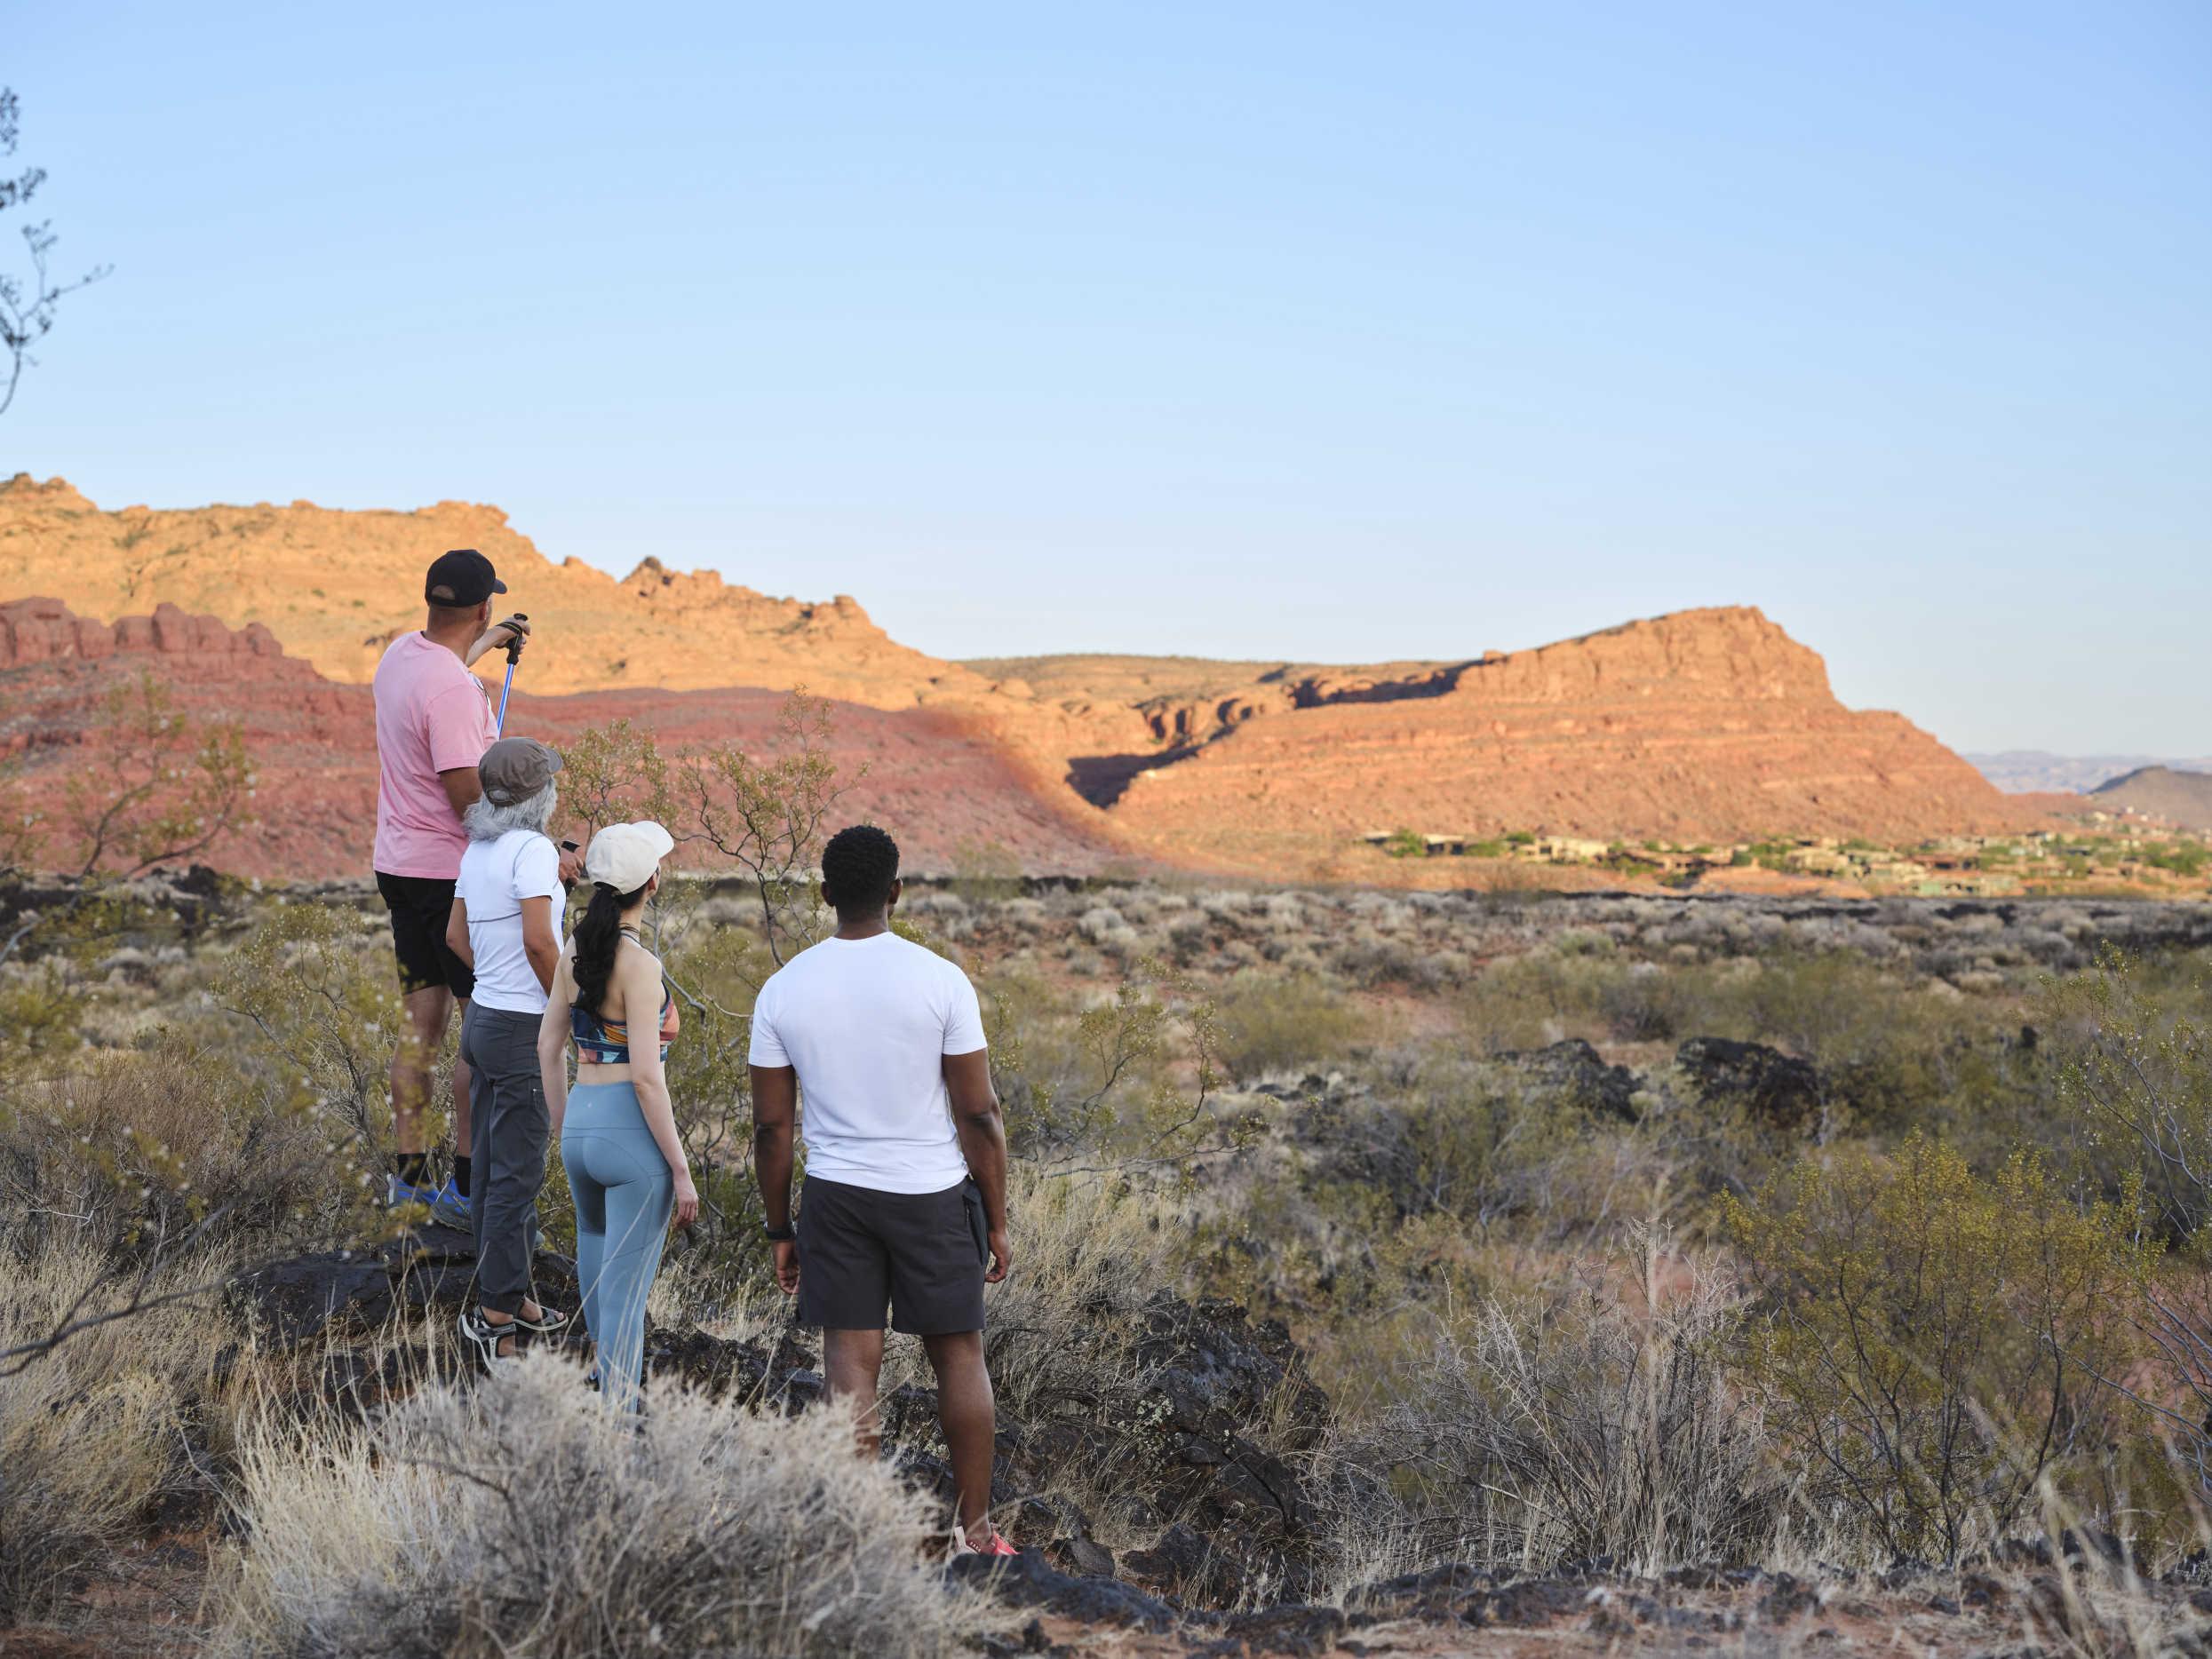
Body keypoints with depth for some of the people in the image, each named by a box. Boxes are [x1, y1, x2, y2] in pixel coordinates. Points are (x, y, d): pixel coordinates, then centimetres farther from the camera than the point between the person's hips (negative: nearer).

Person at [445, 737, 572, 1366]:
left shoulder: (478, 849, 9)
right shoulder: (533, 848, -16)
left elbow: (457, 938, 17)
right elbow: (539, 940, -25)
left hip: (482, 1017, 9)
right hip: (523, 1030, -9)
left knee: (490, 1167, 15)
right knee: (518, 1175, -2)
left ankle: (508, 1295, 26)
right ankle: (496, 1313, 3)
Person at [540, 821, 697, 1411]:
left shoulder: (575, 951, 3)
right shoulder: (639, 964, -18)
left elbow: (549, 1046, 12)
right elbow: (647, 1075, -21)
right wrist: (681, 1170, -15)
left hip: (581, 1127, 8)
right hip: (634, 1137, -8)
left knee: (596, 1242, 35)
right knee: (625, 1293, -1)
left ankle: (604, 1361, 57)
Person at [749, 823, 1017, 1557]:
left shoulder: (783, 989, -4)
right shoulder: (941, 980, -11)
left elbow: (771, 1127, 0)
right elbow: (980, 1115, -9)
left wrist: (781, 1231, 10)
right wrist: (997, 1220, 2)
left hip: (835, 1195, 1)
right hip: (933, 1195, -1)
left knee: (852, 1365, 5)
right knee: (959, 1354, 12)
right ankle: (975, 1529, 22)